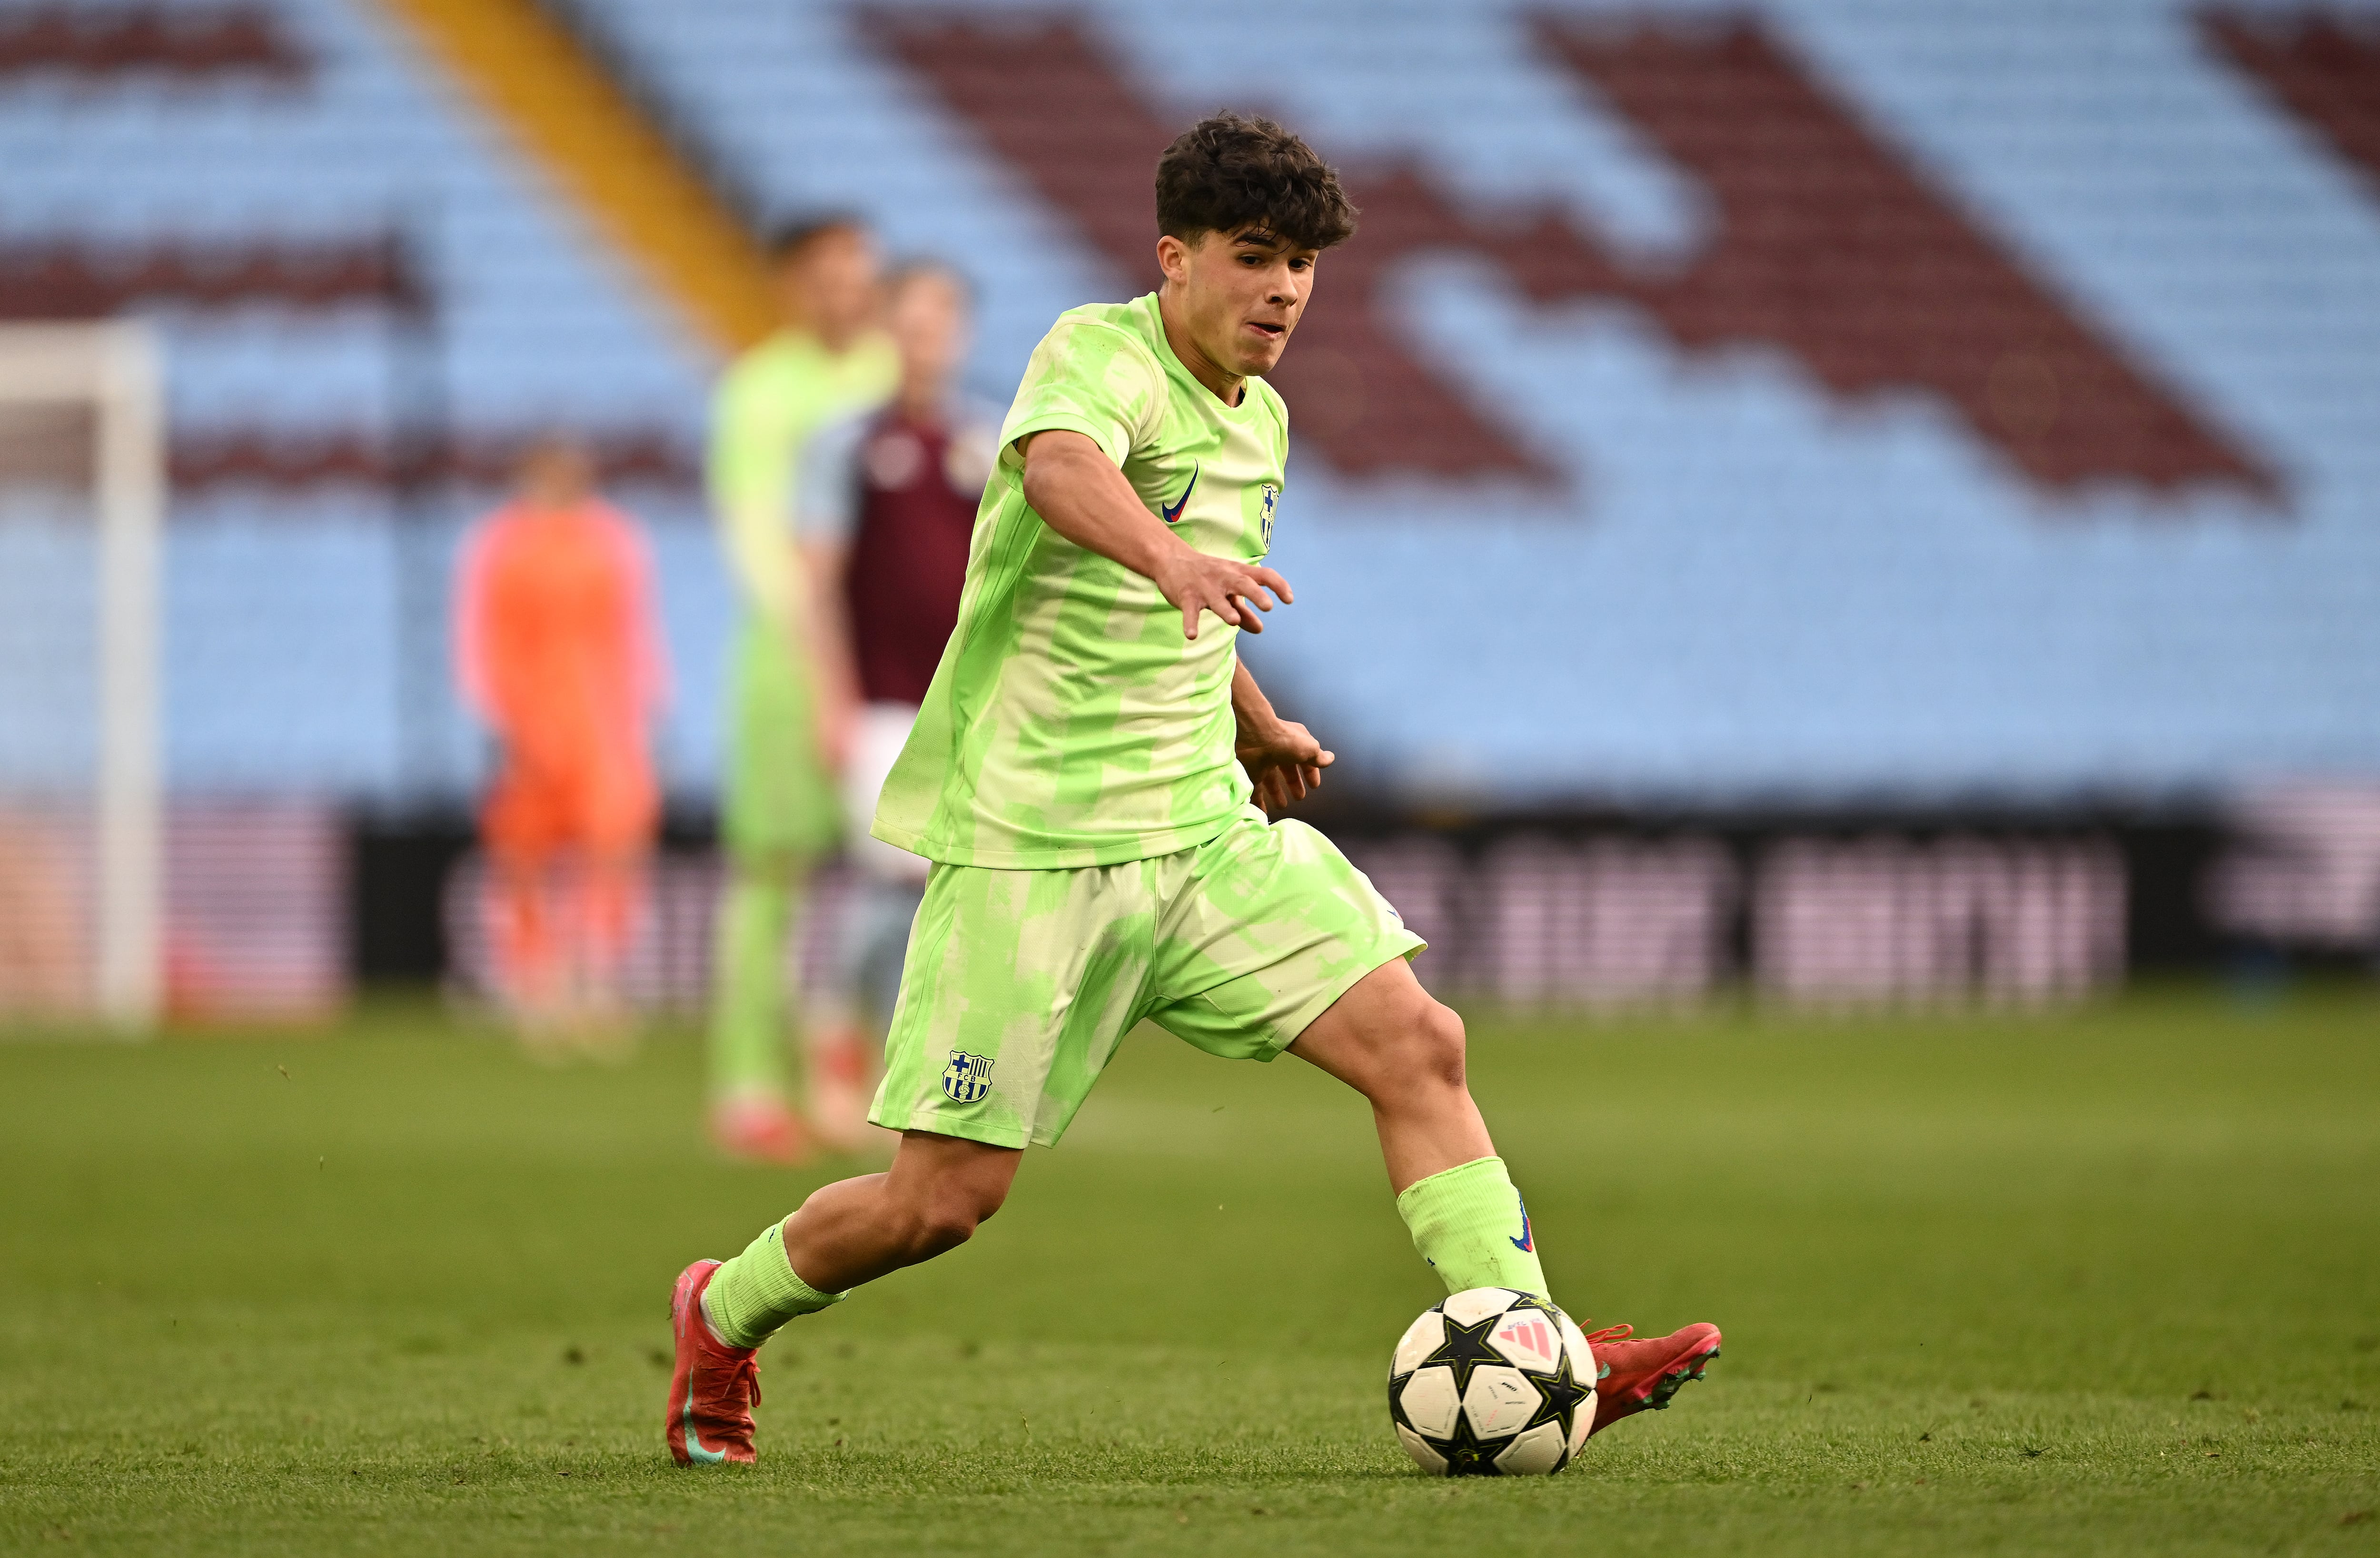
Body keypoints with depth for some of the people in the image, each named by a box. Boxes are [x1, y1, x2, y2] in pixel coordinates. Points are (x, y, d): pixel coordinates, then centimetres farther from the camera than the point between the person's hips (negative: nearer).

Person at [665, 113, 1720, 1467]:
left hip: (1201, 829, 7)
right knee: (944, 1200, -3)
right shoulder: (1100, 353, -14)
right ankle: (728, 1314, 24)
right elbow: (1058, 463, -40)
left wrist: (1258, 727, 43)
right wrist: (1170, 558, -59)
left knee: (1418, 1046, -8)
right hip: (1031, 842, -7)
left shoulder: (1260, 420, 12)